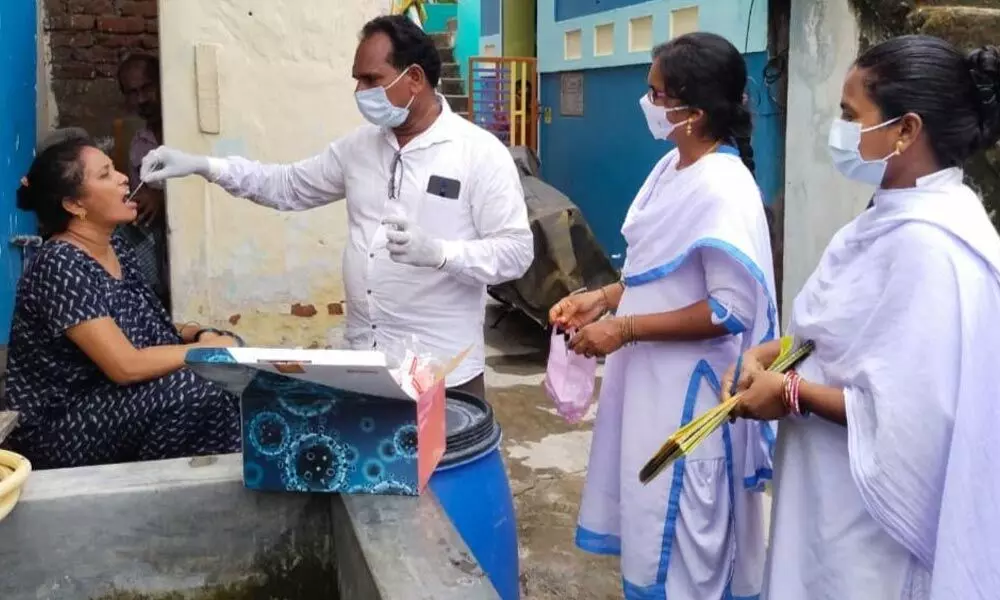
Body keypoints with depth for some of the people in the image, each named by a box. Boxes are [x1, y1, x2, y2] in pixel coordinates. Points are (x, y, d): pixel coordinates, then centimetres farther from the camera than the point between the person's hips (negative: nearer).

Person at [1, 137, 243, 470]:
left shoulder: (115, 247, 5)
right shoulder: (60, 267, -22)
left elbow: (142, 328, 12)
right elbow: (126, 366, -27)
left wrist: (197, 334, -7)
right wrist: (208, 347, -18)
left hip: (108, 400, 9)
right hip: (57, 427, -9)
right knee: (199, 391, -27)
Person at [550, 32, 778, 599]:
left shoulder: (724, 190, -22)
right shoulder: (672, 168, 6)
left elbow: (731, 310, -24)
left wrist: (623, 328, -21)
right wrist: (601, 298, 3)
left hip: (690, 390, -9)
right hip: (654, 377, 9)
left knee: (682, 541, 7)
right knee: (655, 522, 21)